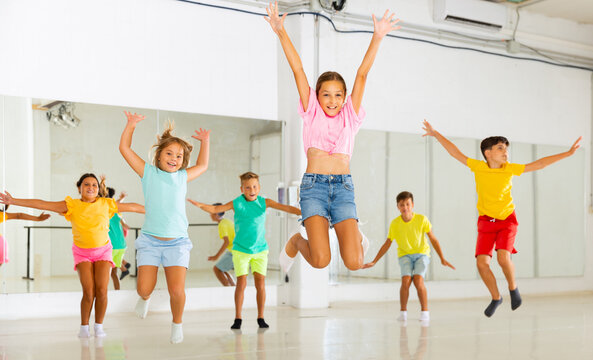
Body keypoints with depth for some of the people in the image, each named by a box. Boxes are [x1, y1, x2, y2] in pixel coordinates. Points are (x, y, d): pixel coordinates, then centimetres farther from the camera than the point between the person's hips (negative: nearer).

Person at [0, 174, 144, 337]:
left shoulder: (105, 204, -5)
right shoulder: (72, 205, -9)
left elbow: (131, 207, 4)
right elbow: (42, 204, -12)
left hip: (103, 251, 1)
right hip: (82, 252, -1)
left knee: (101, 289, -14)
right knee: (88, 291, -14)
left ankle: (99, 325, 5)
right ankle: (84, 326, 6)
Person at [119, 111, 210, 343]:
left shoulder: (183, 177, 11)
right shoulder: (148, 173, 5)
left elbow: (202, 165, 30)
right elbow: (124, 148, 7)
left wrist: (205, 141, 26)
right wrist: (131, 124, 4)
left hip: (177, 242, 1)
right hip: (150, 241, -1)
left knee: (177, 290, -12)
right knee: (144, 289, -8)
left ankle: (177, 323, 18)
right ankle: (145, 298, 31)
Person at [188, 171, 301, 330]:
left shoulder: (264, 202, -2)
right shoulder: (237, 203, -4)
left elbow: (285, 208, -8)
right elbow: (214, 209, -5)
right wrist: (200, 205, -23)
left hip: (260, 249, 1)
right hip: (240, 250, -1)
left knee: (260, 282, -1)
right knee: (241, 282, -4)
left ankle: (260, 318, 12)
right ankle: (238, 318, 8)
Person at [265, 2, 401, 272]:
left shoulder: (350, 116, 14)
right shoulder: (311, 113, 12)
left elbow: (362, 74, 5)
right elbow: (297, 69, 5)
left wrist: (377, 37, -3)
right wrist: (280, 32, 1)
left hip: (343, 186, 2)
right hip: (314, 185, -1)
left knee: (354, 263, -11)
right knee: (321, 260, -17)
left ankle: (356, 236, 26)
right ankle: (296, 242, 18)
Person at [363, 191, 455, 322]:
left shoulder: (422, 219, -15)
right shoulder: (395, 224, -10)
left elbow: (433, 239, -5)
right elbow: (387, 244, 1)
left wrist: (442, 259, -7)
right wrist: (374, 262, 0)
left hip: (422, 254, -1)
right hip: (404, 255, 1)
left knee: (418, 281, -24)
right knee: (406, 280, -23)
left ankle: (425, 311, -7)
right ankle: (403, 312, -5)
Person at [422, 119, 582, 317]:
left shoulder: (510, 169, -4)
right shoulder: (478, 167, -4)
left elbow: (539, 164, 1)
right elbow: (456, 153, 1)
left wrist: (568, 153, 0)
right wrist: (436, 134, 0)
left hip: (507, 220, -1)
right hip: (486, 221, 1)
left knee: (503, 257, -23)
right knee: (482, 262, -11)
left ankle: (513, 288, 7)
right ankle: (496, 298, 13)